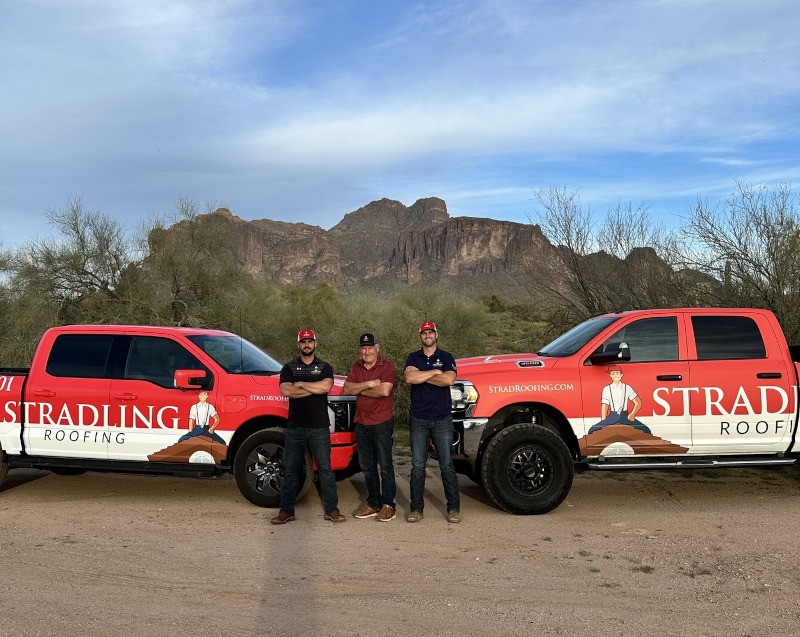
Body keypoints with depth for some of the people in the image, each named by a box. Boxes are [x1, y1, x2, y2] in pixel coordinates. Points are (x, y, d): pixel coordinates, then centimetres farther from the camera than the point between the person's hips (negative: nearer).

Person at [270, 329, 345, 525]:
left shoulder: (324, 367, 7)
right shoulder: (289, 367, 9)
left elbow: (326, 386, -14)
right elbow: (285, 391, -9)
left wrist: (300, 384, -9)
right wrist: (314, 389, -11)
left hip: (319, 427, -1)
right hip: (295, 427, 1)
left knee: (325, 468, 2)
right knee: (291, 470, 6)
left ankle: (331, 510, 9)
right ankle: (286, 511, 13)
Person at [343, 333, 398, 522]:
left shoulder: (387, 366, -8)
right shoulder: (356, 367, 10)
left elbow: (384, 390, -23)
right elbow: (346, 389, -2)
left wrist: (360, 390, -10)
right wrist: (368, 384, -16)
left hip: (382, 423, -6)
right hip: (361, 423, 6)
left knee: (385, 465, 0)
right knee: (367, 467, 13)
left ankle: (388, 505, 9)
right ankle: (373, 503, 24)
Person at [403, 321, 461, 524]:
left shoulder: (446, 357, 5)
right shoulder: (413, 358, 9)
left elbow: (449, 379, -15)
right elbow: (409, 378, -12)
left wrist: (421, 376, -10)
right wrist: (435, 372, -10)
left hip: (442, 419, -1)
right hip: (418, 420, 1)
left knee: (447, 466, 1)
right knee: (417, 466, 3)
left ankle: (454, 508, 10)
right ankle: (416, 509, 12)